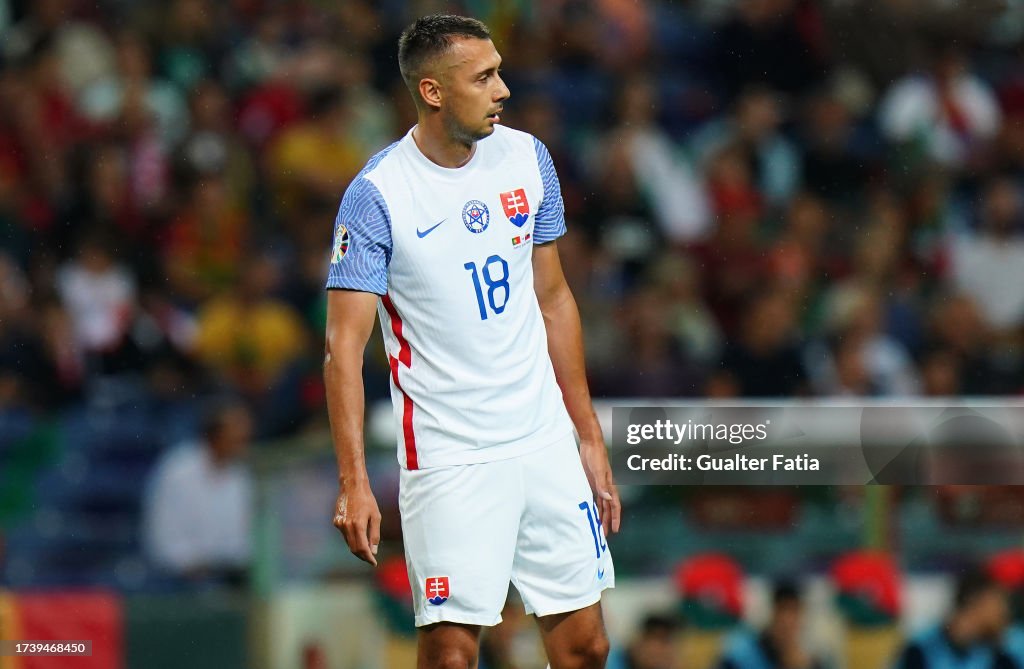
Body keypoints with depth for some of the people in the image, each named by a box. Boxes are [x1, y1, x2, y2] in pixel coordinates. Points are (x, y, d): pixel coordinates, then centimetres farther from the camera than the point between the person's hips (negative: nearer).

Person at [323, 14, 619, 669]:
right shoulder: (377, 195, -12)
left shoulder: (528, 157, 5)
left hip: (546, 443, 5)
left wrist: (590, 438, 14)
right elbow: (345, 347, -13)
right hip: (449, 460, -5)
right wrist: (354, 482, -22)